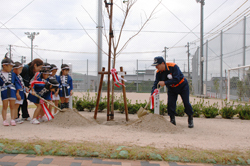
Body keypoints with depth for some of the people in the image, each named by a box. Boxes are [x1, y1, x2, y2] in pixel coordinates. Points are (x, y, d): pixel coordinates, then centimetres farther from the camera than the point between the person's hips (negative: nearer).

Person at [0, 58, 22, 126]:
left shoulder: (13, 74, 4)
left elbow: (16, 82, 6)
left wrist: (17, 92, 3)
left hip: (12, 92, 1)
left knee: (12, 106, 6)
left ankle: (12, 120, 12)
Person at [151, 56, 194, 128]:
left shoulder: (173, 67, -30)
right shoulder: (158, 72, -14)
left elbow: (176, 80, -36)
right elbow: (156, 84, -14)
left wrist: (165, 83, -39)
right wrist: (152, 94, -28)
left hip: (182, 86, -4)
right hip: (171, 88, 4)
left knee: (186, 103, -6)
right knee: (170, 103, -8)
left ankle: (190, 120, 10)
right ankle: (172, 120, 5)